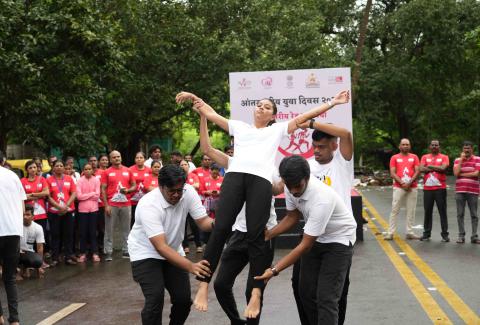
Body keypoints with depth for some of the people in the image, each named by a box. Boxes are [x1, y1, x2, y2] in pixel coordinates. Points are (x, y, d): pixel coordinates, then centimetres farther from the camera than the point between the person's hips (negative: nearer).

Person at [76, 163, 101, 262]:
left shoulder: (96, 180, 0)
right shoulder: (80, 181, -2)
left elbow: (97, 195, -6)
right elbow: (79, 196, -10)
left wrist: (85, 196, -7)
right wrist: (91, 194, -8)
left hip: (93, 209, 0)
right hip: (83, 209, 0)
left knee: (93, 231, 5)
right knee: (83, 232, 4)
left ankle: (95, 253, 10)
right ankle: (83, 253, 11)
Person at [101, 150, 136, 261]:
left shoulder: (128, 171, 8)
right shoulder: (107, 172, 1)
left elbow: (134, 186, 12)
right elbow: (103, 189, -2)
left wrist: (127, 190, -10)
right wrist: (106, 205, -9)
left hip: (125, 204, 2)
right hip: (111, 205, -2)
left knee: (126, 229, 6)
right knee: (109, 230, 1)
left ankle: (126, 251, 14)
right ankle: (108, 252, 5)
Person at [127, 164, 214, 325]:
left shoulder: (188, 192, -17)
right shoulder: (148, 205, -32)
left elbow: (203, 221, -17)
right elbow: (161, 247, -37)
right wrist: (191, 266, -47)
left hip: (173, 250, 5)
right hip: (146, 253, -5)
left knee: (184, 298, -1)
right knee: (155, 298, -22)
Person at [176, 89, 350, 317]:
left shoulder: (278, 129, 27)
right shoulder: (240, 127, 32)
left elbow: (303, 117, 24)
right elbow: (211, 114, 36)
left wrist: (332, 103, 21)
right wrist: (195, 98, 34)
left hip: (261, 180, -1)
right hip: (234, 176, 1)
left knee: (255, 236, -10)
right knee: (220, 229, -12)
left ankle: (256, 293, -10)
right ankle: (203, 285, -11)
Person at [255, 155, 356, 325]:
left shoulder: (322, 199, -38)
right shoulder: (291, 187, -16)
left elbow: (305, 246, -32)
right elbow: (292, 217, 4)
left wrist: (274, 270, -33)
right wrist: (267, 234, -10)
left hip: (339, 240, -7)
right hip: (315, 237, 7)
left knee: (326, 297, -14)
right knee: (306, 291, 7)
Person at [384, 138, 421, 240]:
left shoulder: (414, 157, 10)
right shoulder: (394, 158, 6)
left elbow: (417, 171, 2)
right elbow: (392, 173, -2)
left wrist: (409, 183, -11)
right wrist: (402, 183, -13)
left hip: (412, 188, 2)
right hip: (398, 187, -2)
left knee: (411, 211, 2)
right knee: (394, 210, -3)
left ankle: (409, 232, 7)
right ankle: (390, 233, -4)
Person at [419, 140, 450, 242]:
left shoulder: (444, 157, 5)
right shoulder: (425, 157, 10)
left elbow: (443, 168, -13)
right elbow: (421, 169, -5)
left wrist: (430, 166, -4)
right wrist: (437, 168, -7)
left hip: (440, 188, -2)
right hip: (427, 188, 2)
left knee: (442, 211, -1)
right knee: (427, 211, 6)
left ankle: (445, 234, 2)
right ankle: (426, 234, 14)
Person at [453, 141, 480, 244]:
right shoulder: (457, 160, 10)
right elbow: (456, 173, -5)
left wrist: (462, 174, -5)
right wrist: (461, 159, -5)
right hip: (459, 190, 2)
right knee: (460, 214, 2)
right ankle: (461, 236, 6)